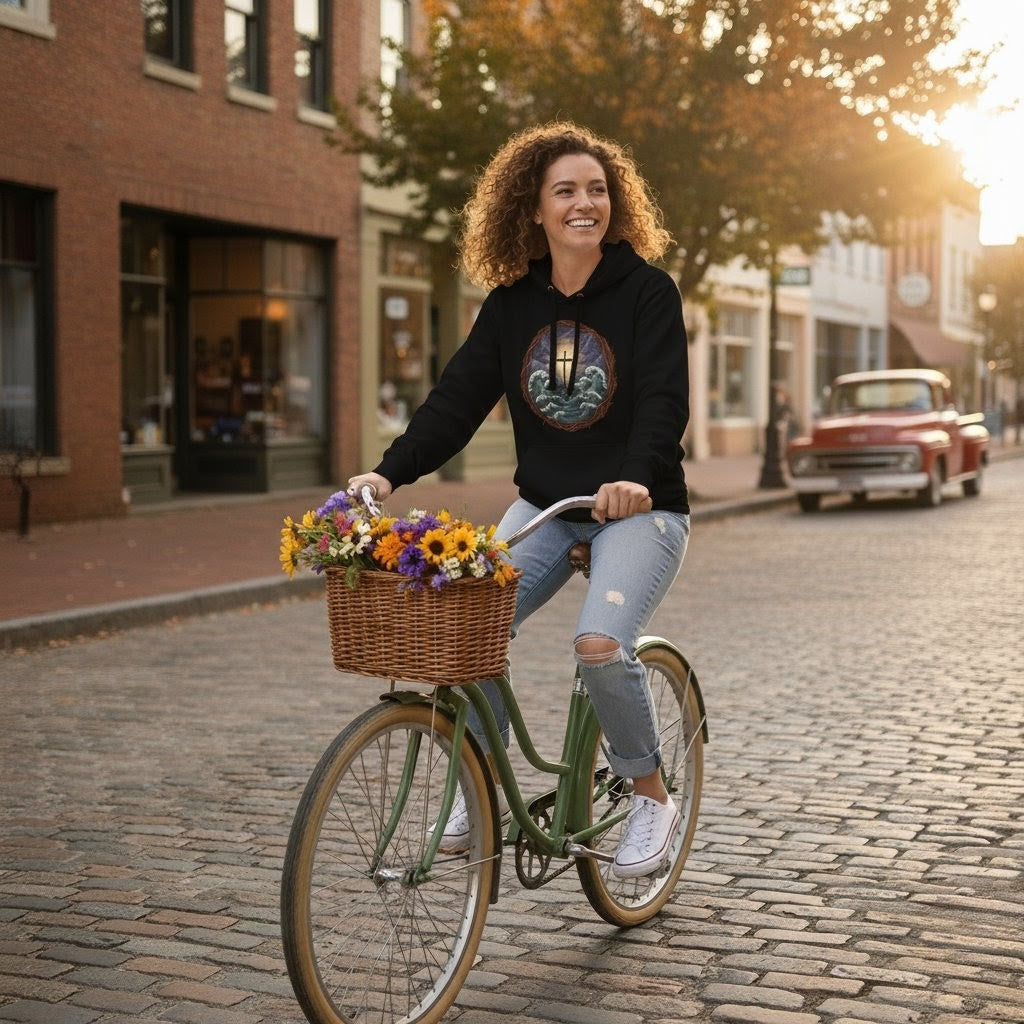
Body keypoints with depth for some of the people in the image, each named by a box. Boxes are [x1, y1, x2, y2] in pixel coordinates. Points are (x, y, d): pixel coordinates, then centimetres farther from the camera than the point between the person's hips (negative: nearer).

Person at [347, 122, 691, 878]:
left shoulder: (647, 290, -7)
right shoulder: (512, 304, 4)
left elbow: (666, 398, -18)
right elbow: (459, 398, -2)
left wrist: (639, 476, -38)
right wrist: (390, 473, -17)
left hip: (640, 508, -4)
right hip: (544, 505, 4)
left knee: (601, 643, -28)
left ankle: (651, 796, -3)